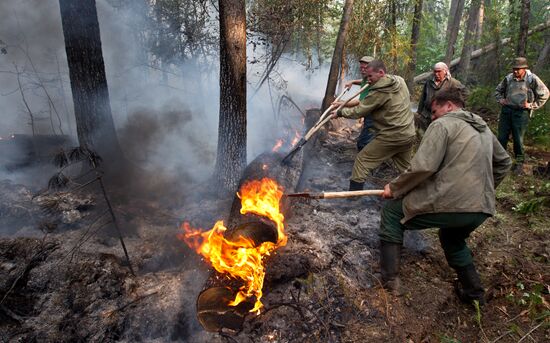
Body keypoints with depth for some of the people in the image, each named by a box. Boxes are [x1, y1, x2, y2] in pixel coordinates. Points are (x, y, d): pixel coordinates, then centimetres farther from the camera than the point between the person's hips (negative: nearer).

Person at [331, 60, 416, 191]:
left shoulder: (379, 92, -17)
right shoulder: (400, 80, 6)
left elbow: (358, 111, -11)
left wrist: (339, 112, 2)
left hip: (390, 137, -8)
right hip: (409, 135, 8)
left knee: (362, 160, 3)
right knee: (406, 168, 22)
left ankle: (354, 193, 6)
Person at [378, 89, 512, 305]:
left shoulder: (443, 124, -4)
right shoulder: (484, 129, 21)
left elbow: (423, 167, -16)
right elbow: (503, 163, 33)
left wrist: (394, 188, -4)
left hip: (449, 205, -8)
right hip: (482, 210, 8)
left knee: (392, 212, 9)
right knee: (452, 239, 36)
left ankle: (389, 279, 7)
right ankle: (474, 294, 35)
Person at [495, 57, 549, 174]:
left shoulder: (532, 79, -8)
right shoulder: (508, 78, 1)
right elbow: (498, 90, 19)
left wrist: (532, 105, -4)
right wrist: (500, 100, 5)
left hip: (521, 112, -3)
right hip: (506, 110, 3)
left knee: (518, 139, 1)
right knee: (502, 137, 7)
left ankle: (519, 162, 16)